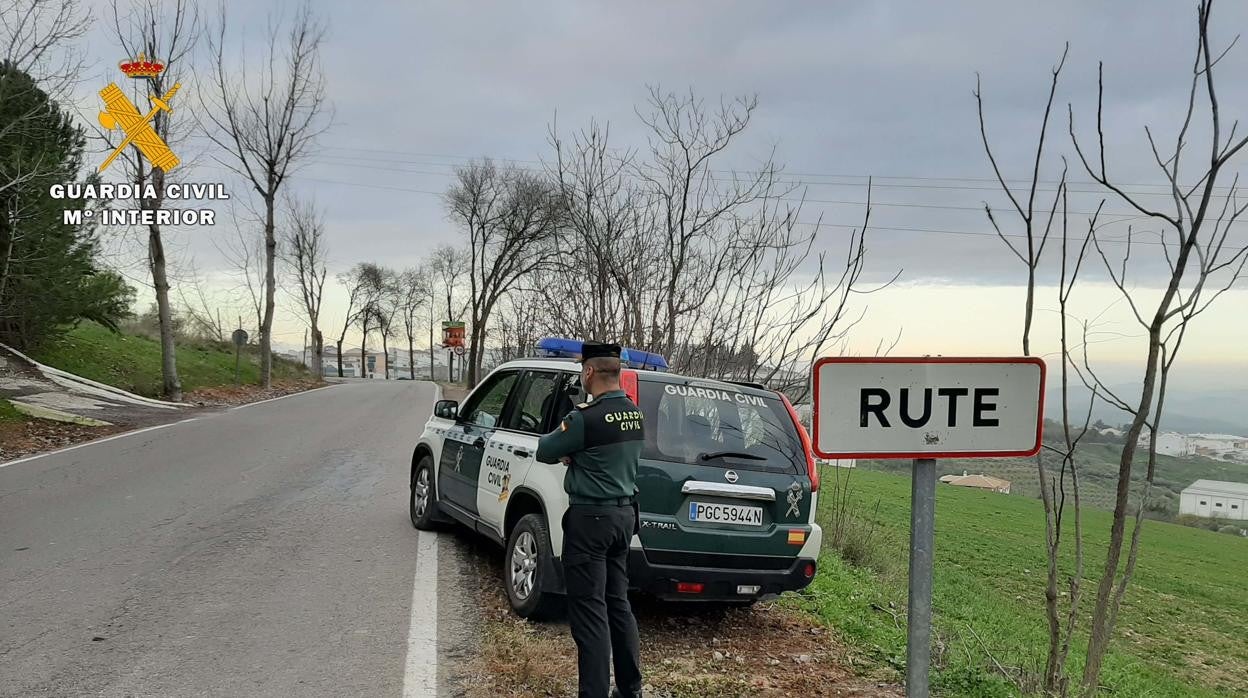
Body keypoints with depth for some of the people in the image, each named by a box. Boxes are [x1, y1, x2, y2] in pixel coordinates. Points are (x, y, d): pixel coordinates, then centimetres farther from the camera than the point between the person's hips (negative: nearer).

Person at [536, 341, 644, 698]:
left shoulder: (586, 417, -20)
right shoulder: (635, 414, 6)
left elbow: (544, 451, -6)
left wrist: (567, 450, 13)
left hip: (590, 518, -8)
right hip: (624, 514, 8)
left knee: (589, 610, -2)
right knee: (618, 603, 17)